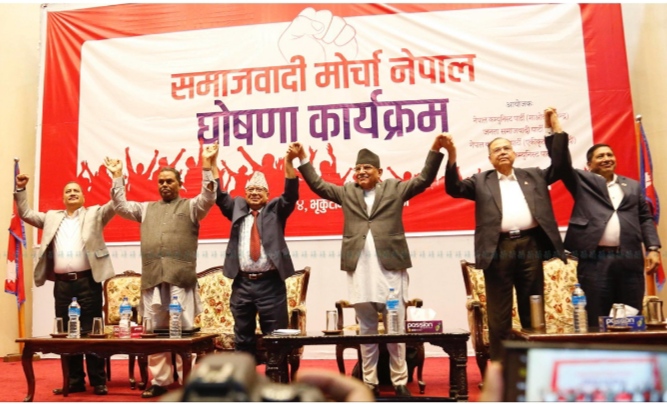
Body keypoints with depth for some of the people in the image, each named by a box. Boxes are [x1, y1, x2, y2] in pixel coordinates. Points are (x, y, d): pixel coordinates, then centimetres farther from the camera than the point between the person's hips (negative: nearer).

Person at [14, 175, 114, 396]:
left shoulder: (94, 214, 10)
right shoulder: (52, 217, 20)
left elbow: (116, 204, -1)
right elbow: (25, 213, 22)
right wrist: (20, 189, 12)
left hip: (87, 280, -4)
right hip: (62, 283, 4)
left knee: (91, 331, -2)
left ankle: (98, 381, 4)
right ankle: (75, 380, 17)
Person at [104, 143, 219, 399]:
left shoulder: (190, 207, 10)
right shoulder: (146, 208, 23)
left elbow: (208, 199, -7)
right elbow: (121, 207, 15)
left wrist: (207, 167, -17)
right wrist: (118, 177, 8)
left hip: (181, 279, -4)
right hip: (152, 279, 4)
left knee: (183, 331, -2)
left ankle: (187, 381, 7)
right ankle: (160, 380, 15)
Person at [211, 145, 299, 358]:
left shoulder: (275, 210, 6)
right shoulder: (237, 208, 14)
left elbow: (291, 194, -7)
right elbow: (219, 195, 8)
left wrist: (289, 162, -19)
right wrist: (212, 164, -1)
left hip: (270, 283, -3)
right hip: (242, 283, 3)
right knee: (243, 338, 11)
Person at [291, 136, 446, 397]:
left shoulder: (396, 188, 10)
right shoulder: (346, 192, 17)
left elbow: (425, 179, 5)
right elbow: (317, 185, 17)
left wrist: (435, 148, -6)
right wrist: (302, 157, 9)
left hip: (391, 265, -2)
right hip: (359, 268, 2)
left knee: (396, 327, 2)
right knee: (366, 329, 8)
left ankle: (400, 382, 13)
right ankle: (370, 382, 16)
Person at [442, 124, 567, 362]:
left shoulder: (534, 175, 19)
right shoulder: (481, 181, 13)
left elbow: (560, 165, 13)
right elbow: (454, 189, 1)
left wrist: (556, 131, 7)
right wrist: (452, 157, -13)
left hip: (530, 245, 2)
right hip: (498, 249, -2)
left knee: (533, 311, 9)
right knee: (499, 315, 2)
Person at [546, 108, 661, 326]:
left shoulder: (632, 185, 20)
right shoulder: (583, 182, 11)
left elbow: (645, 218, 16)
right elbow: (563, 164, -5)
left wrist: (653, 248, 4)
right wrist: (556, 129, -11)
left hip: (630, 260, 3)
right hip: (595, 260, -3)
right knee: (597, 321, 0)